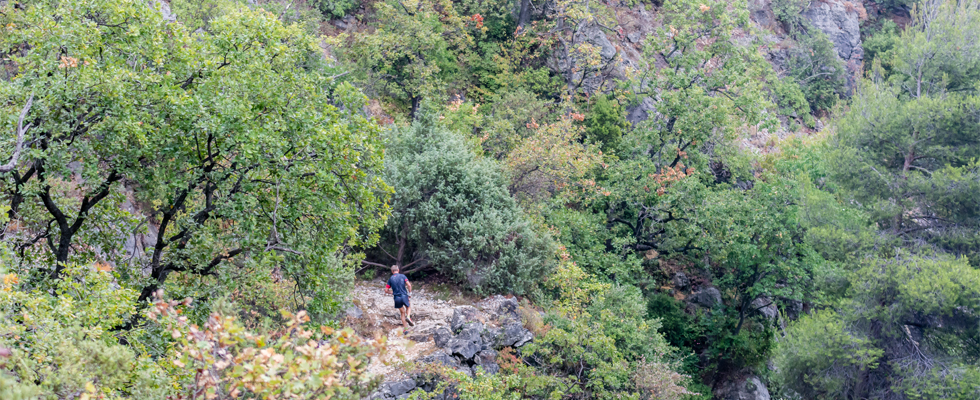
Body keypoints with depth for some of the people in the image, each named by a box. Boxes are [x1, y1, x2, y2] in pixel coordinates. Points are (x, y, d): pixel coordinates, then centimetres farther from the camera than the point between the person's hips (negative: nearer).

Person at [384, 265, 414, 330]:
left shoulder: (390, 279, 6)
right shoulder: (402, 276, 1)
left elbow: (386, 291, 5)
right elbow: (409, 285, -11)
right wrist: (410, 293, 3)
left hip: (397, 298, 2)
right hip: (404, 296, -2)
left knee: (402, 313, 17)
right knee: (408, 307, 26)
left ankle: (406, 328, 13)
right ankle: (408, 317, -5)